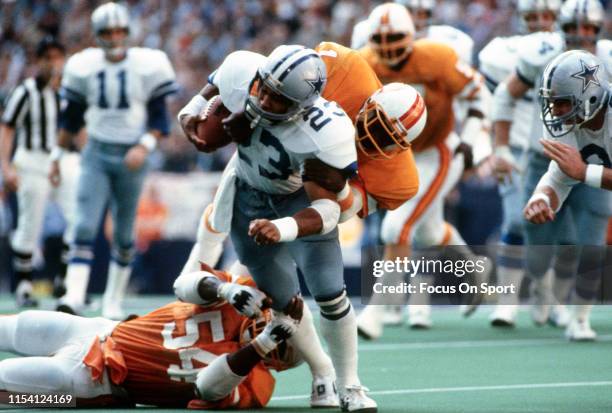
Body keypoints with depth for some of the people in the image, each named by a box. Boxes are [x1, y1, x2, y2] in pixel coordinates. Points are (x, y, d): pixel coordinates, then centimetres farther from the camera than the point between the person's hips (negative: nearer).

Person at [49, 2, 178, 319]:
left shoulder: (146, 66, -6)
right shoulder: (85, 67, 1)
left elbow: (159, 119, -4)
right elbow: (72, 117, 13)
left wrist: (144, 146, -21)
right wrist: (57, 156, 15)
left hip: (130, 158, -1)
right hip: (96, 154, 1)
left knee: (124, 234, 7)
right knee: (85, 227, -13)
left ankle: (113, 301, 19)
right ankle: (74, 296, -20)